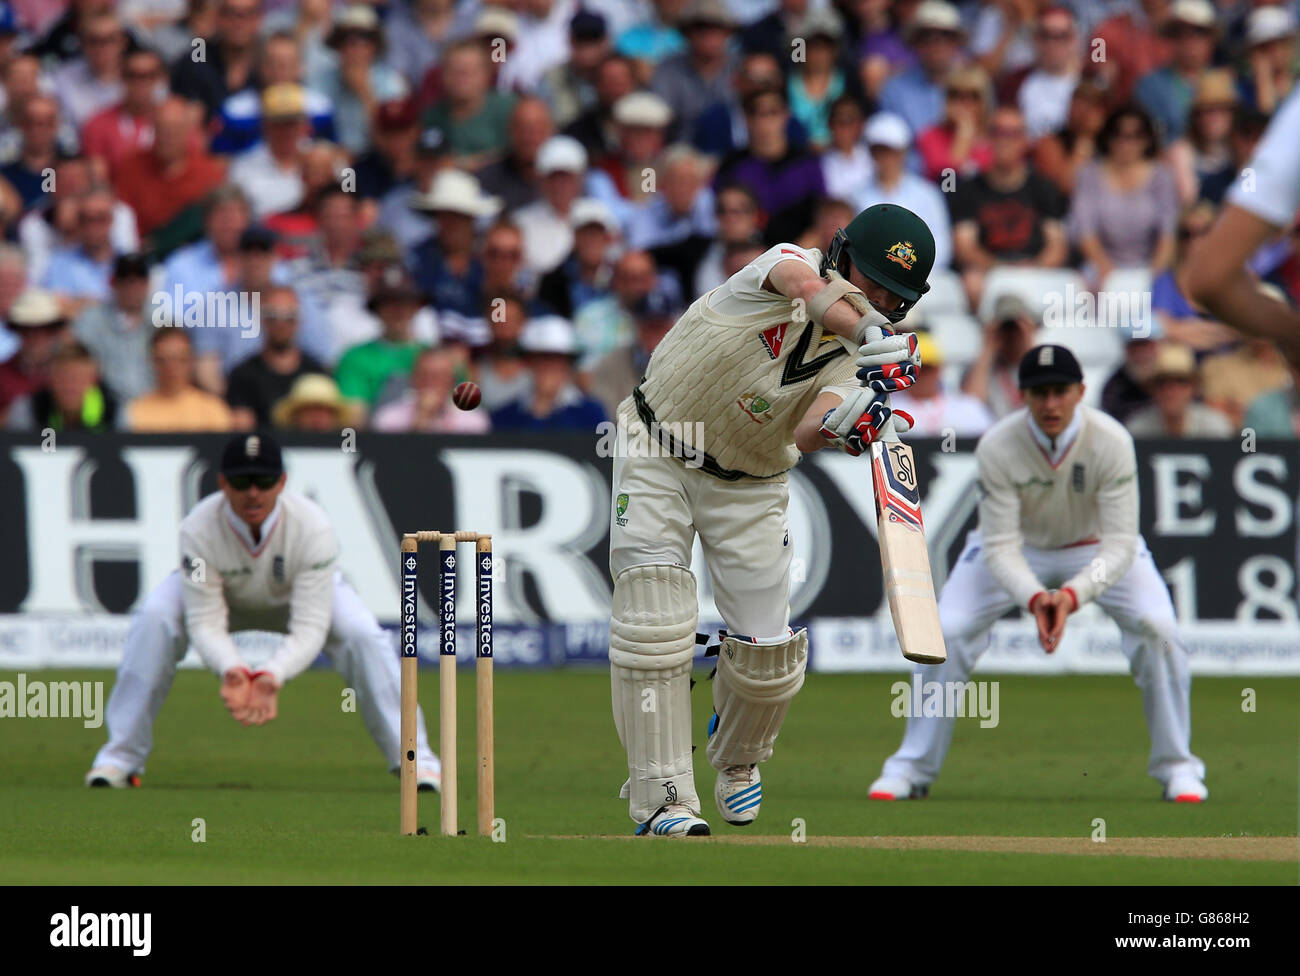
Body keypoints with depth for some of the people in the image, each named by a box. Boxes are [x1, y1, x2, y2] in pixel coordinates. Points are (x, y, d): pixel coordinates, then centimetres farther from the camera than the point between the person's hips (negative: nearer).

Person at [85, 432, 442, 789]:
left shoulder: (313, 528, -37)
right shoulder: (199, 529, -36)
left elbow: (309, 628, -37)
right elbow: (205, 624, -32)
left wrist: (272, 676, -55)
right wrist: (231, 669, -54)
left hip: (299, 595, 0)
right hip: (220, 595, 0)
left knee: (362, 635, -27)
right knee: (153, 621, -28)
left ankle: (414, 757, -13)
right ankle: (121, 758, -18)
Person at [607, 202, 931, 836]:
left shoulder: (854, 360, -11)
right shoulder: (785, 263, -16)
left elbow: (804, 435, -30)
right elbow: (812, 289, -43)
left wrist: (842, 425, -51)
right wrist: (868, 336, -58)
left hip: (748, 488, 3)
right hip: (657, 453, -3)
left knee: (766, 651, -2)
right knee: (654, 616, -17)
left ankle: (737, 760, 31)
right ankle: (662, 798, -16)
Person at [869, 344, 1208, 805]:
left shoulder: (1112, 442, -31)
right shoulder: (997, 447, -30)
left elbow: (1119, 544, -32)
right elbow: (1000, 546, -27)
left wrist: (1074, 594, -49)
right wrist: (1034, 597, -46)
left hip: (1096, 546, 0)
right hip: (1019, 546, 0)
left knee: (1157, 629, -22)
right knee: (946, 633, -16)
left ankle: (1176, 766, -3)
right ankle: (912, 769, 2)